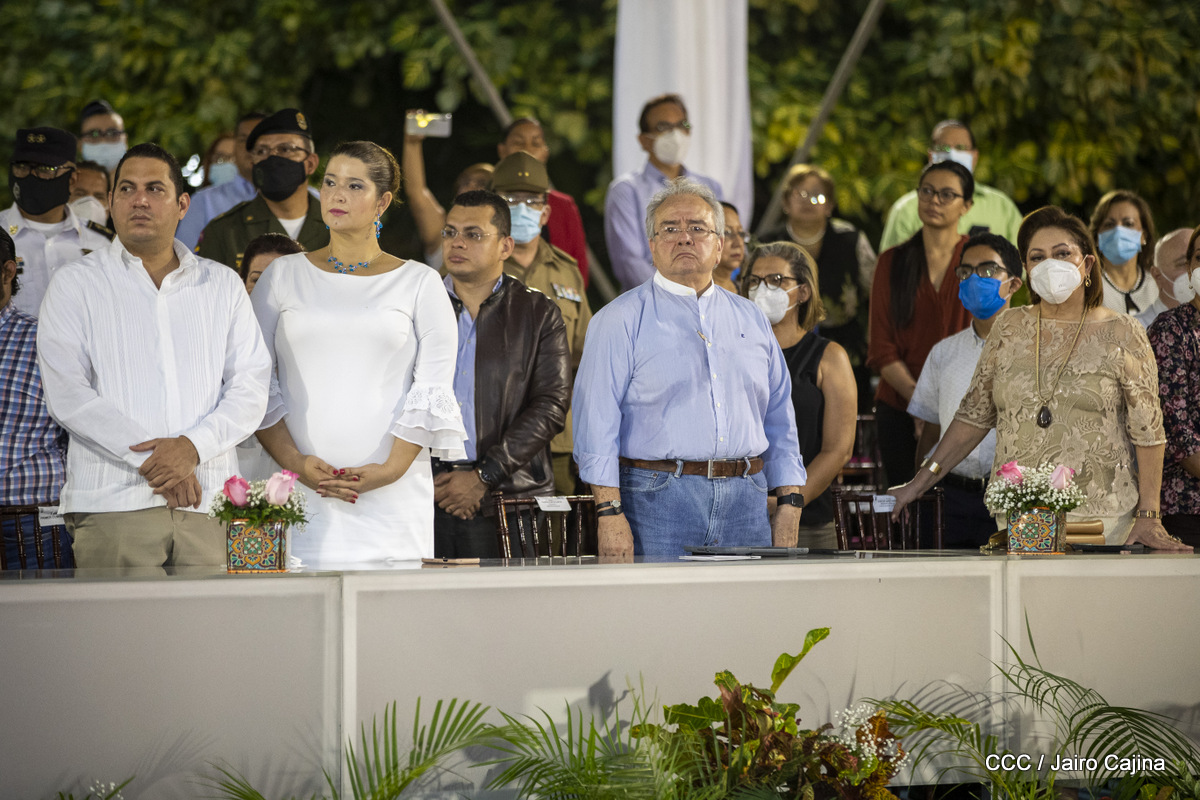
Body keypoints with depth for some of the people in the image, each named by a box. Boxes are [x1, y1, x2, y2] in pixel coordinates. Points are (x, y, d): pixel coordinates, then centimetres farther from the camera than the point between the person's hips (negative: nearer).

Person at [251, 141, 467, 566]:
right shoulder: (282, 276, 11)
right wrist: (294, 462, -8)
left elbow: (432, 390, 2)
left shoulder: (420, 283, 8)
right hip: (299, 494, 1)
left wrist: (390, 469, -10)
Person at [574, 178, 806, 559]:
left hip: (746, 498, 4)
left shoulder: (751, 320, 18)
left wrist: (789, 504, 9)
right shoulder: (621, 320, 2)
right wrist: (609, 513, -15)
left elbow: (779, 421, 19)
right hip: (658, 497, -4)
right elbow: (596, 421, -5)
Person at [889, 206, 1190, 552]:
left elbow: (1147, 431, -1)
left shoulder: (1121, 334, 1)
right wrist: (921, 481, 9)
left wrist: (1148, 516, -9)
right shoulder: (1009, 328, 10)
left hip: (1100, 519, -3)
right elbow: (974, 415, 15)